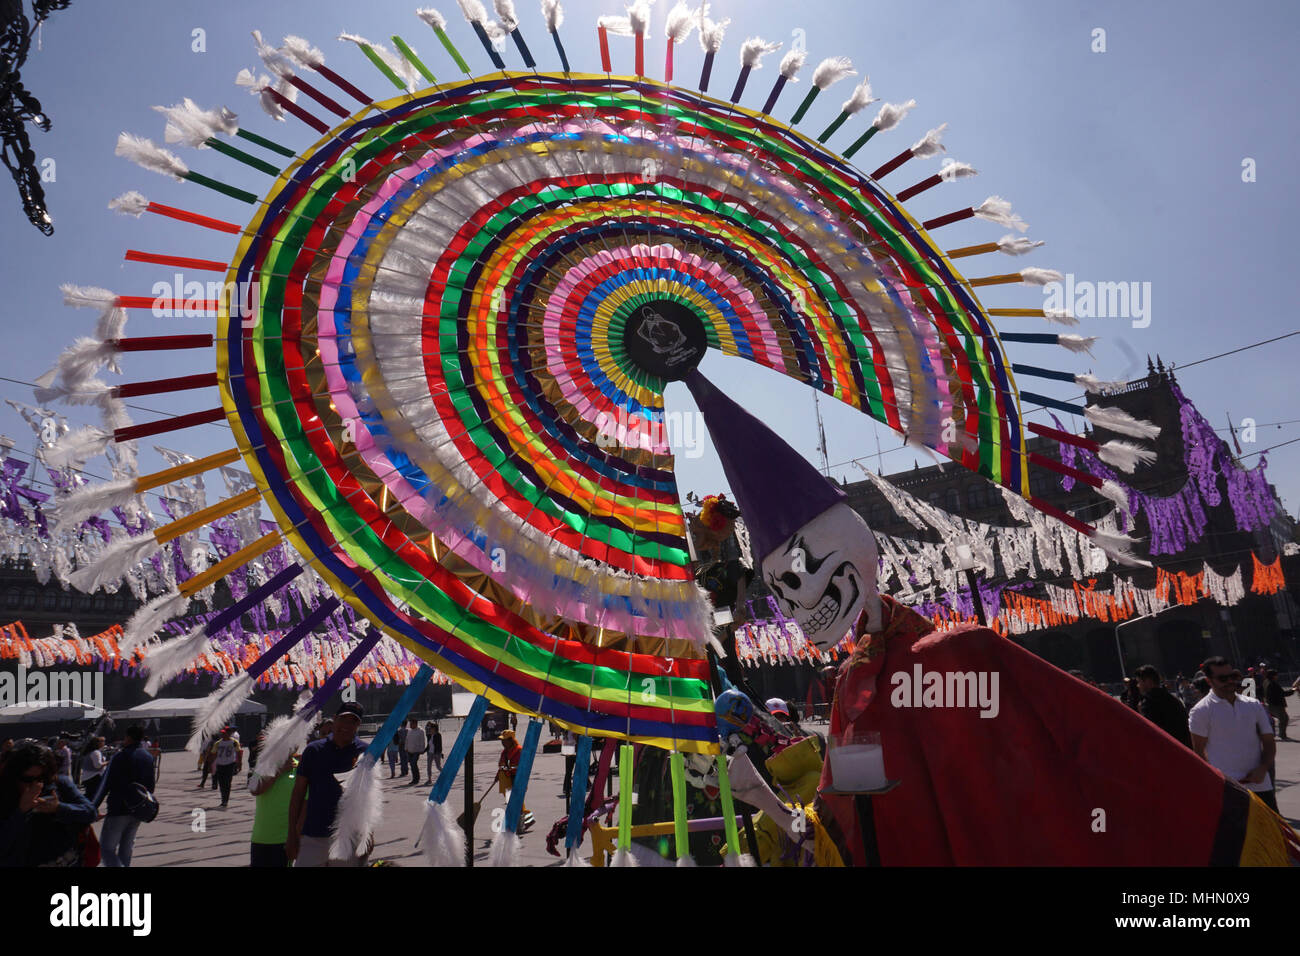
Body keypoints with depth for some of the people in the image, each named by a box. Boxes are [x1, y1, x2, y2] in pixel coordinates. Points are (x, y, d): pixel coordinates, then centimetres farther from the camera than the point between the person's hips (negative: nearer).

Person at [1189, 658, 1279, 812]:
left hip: (1259, 785, 5)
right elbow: (1199, 753, -1)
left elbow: (1269, 743, 14)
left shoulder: (1254, 705, 13)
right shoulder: (1201, 711, -3)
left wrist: (1262, 768, -3)